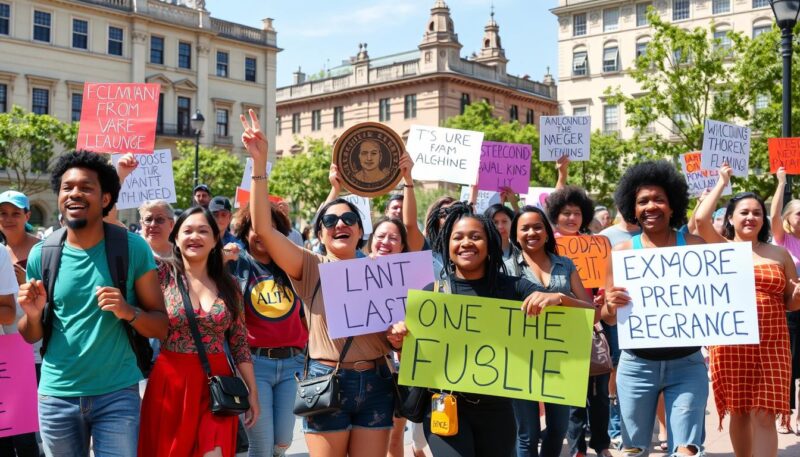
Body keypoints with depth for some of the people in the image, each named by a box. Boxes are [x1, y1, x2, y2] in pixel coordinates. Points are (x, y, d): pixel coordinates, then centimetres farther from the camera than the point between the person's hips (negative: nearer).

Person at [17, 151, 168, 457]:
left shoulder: (133, 248, -7)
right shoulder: (41, 254, -1)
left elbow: (161, 326, -3)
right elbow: (30, 337, 10)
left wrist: (129, 312, -22)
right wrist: (33, 314, -12)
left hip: (117, 394, -2)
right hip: (56, 394, 3)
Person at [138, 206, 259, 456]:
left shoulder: (229, 285, 6)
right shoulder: (164, 274, -1)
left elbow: (239, 342, 10)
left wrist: (253, 391, 8)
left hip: (217, 384, 2)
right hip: (171, 382, -1)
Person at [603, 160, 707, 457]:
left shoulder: (694, 246, -1)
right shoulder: (623, 251, -1)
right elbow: (609, 318, 2)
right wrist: (611, 305, -19)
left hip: (687, 364, 0)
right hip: (637, 365, 1)